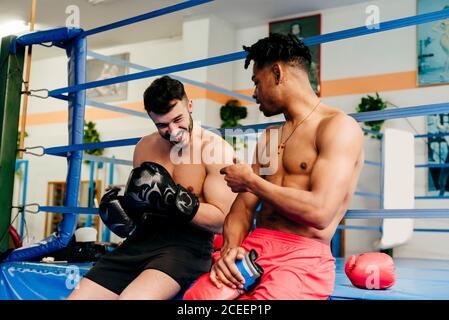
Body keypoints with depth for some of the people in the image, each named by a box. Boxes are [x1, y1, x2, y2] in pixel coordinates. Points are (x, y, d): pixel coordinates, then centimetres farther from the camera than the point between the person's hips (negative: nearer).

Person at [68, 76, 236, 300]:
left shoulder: (216, 149, -6)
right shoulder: (144, 147, 13)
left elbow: (222, 221, -11)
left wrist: (174, 199, -20)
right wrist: (123, 208, 3)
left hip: (187, 246, -6)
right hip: (142, 240, 6)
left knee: (131, 297, -33)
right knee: (78, 296, -5)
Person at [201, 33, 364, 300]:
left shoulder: (339, 127, -6)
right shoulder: (268, 138, 18)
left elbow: (320, 212, -18)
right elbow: (244, 207, 14)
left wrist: (251, 181, -7)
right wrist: (229, 248, -7)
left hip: (304, 257, -5)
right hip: (253, 247, 5)